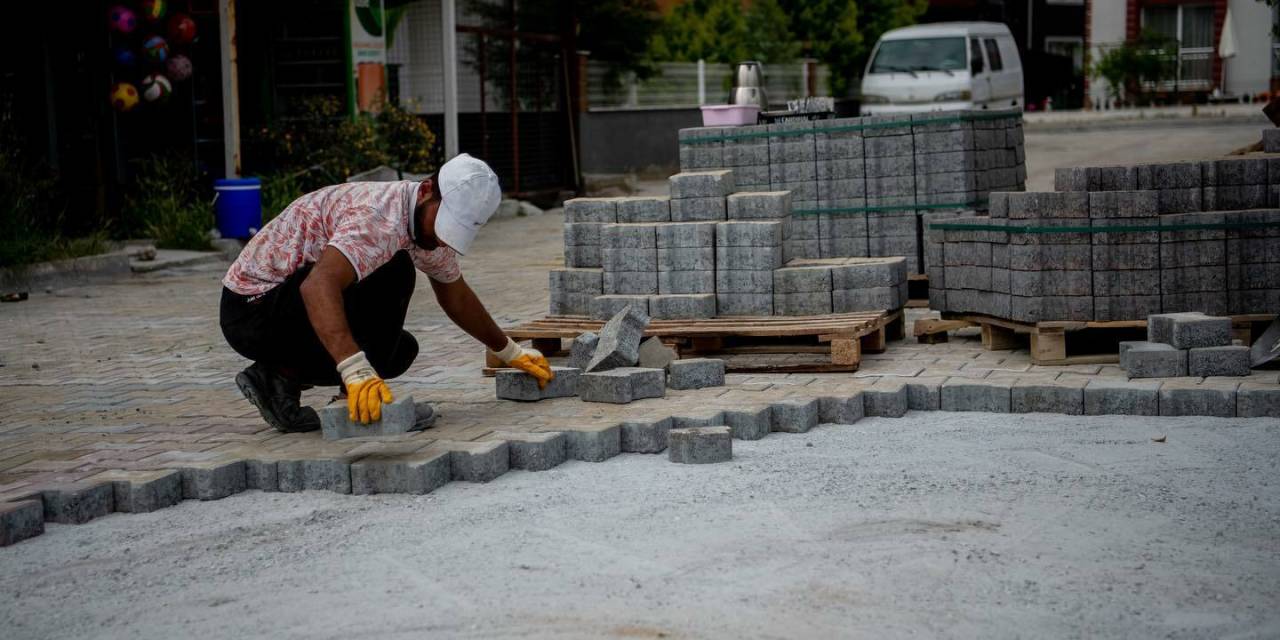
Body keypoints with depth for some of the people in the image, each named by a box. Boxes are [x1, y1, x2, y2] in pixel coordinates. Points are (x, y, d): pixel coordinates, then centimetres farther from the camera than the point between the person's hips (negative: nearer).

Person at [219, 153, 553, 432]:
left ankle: (279, 379, 7)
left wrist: (510, 351, 26)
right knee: (392, 271, -24)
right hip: (252, 304, -10)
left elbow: (456, 297, 20)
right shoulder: (379, 217, -28)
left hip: (287, 301, 10)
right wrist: (357, 371, -54)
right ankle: (359, 397, -15)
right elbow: (318, 285, -45)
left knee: (401, 350, 12)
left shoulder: (430, 221, 3)